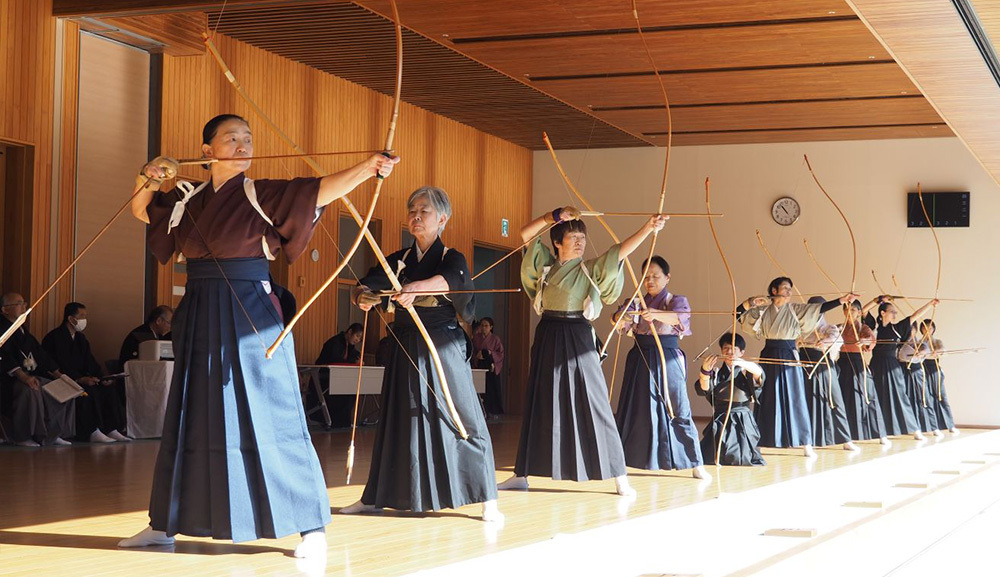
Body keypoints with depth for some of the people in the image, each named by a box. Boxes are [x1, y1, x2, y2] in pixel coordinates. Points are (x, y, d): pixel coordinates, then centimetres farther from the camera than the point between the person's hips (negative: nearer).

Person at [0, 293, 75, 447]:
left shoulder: (23, 329, 23)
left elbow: (39, 352, 22)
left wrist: (58, 374, 12)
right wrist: (23, 376, -35)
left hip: (31, 374, 10)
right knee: (30, 390, -39)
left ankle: (52, 434, 4)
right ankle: (21, 437, -28)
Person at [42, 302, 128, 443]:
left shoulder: (80, 338, 17)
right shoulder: (54, 337, -11)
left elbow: (90, 362, 11)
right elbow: (61, 366, -21)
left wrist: (102, 377, -8)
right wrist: (80, 379, -32)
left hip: (80, 378, 9)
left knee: (108, 388, -10)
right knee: (88, 390, -32)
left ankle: (111, 430, -13)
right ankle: (93, 433, -32)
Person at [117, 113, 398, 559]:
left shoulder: (263, 195, -3)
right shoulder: (186, 199, 11)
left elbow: (323, 189, -17)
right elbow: (141, 211, 29)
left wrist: (367, 168, -33)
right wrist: (147, 179, 8)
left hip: (251, 316, -5)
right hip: (200, 317, 5)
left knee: (270, 416, -6)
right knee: (190, 417, 12)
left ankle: (310, 526, 0)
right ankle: (165, 523, 22)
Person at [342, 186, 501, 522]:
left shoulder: (451, 258, -3)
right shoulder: (399, 261, 10)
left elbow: (451, 279, -26)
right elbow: (366, 285, -2)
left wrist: (417, 286, -46)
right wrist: (363, 296, -27)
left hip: (443, 347, -4)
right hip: (406, 350, 4)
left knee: (464, 420, -6)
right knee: (396, 420, 10)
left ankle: (487, 500, -1)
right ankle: (374, 497, 20)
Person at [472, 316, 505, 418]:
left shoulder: (495, 339, 2)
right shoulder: (476, 338, 8)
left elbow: (500, 353, 0)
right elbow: (472, 352, 9)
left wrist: (490, 353, -16)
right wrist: (476, 356, -12)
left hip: (491, 367, -1)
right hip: (479, 366, 1)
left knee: (492, 388, -2)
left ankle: (493, 412, 3)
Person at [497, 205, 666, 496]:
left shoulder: (591, 269, 0)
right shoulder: (546, 264, 9)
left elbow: (621, 251, -13)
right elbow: (525, 234, 7)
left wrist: (648, 227, -27)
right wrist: (554, 216, -5)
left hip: (578, 340, -3)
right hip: (548, 340, 3)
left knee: (593, 405, -6)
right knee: (538, 404, 10)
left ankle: (619, 476, -3)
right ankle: (522, 474, 19)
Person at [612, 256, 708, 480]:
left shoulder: (676, 301, 0)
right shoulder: (637, 302, 9)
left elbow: (679, 317, -23)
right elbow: (619, 318, -8)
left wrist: (655, 314, -43)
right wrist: (621, 317, -33)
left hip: (668, 359, -3)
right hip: (640, 359, 3)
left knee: (678, 411, -3)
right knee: (632, 409, 7)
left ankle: (696, 464, 3)